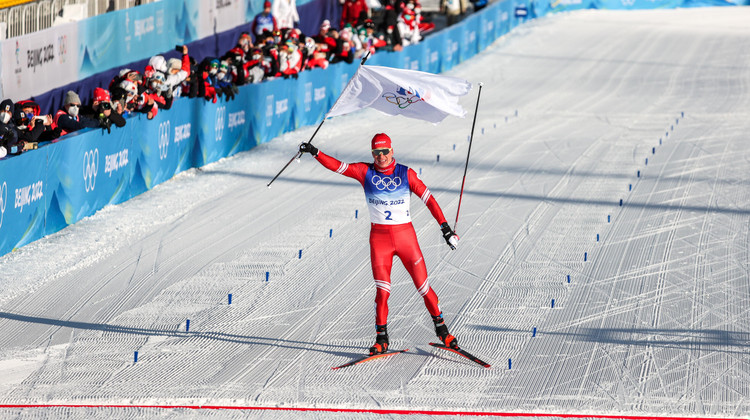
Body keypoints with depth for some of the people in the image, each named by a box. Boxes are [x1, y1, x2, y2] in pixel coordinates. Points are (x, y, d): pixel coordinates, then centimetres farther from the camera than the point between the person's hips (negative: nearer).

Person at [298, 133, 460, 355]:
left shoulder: (406, 173, -3)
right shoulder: (366, 172, 0)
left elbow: (428, 199, -2)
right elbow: (338, 166, -7)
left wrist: (445, 228, -5)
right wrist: (315, 153, -21)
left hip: (406, 235, 0)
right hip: (379, 238, 0)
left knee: (423, 286, 2)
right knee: (382, 289, -8)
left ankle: (440, 327, 19)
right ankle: (381, 338, 2)